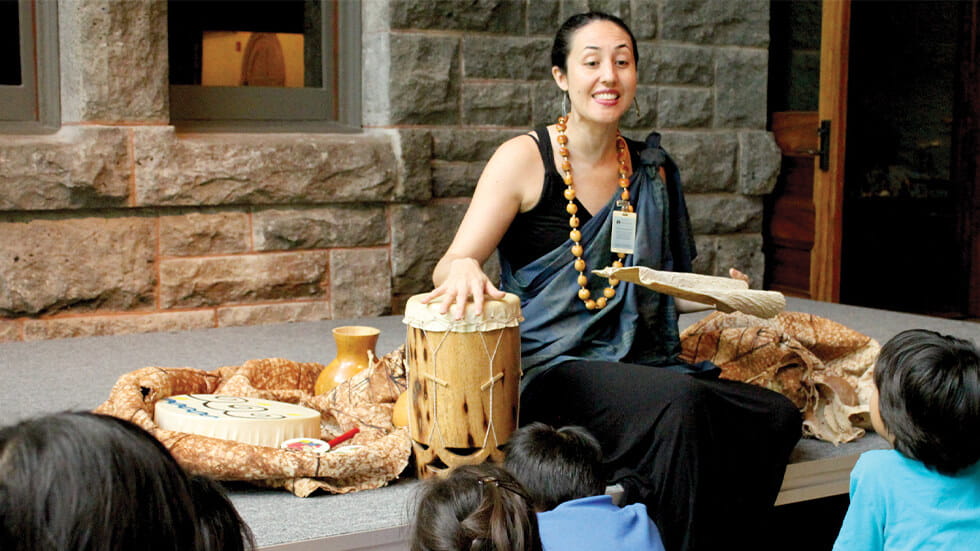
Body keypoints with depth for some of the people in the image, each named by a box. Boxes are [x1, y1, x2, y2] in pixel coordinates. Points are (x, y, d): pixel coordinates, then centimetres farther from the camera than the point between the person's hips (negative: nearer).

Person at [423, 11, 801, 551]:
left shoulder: (651, 170, 12)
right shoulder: (524, 158, -3)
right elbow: (447, 268, -8)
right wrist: (464, 268, -32)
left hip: (640, 364, 6)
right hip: (551, 370, -5)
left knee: (777, 416, -17)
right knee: (680, 403, -33)